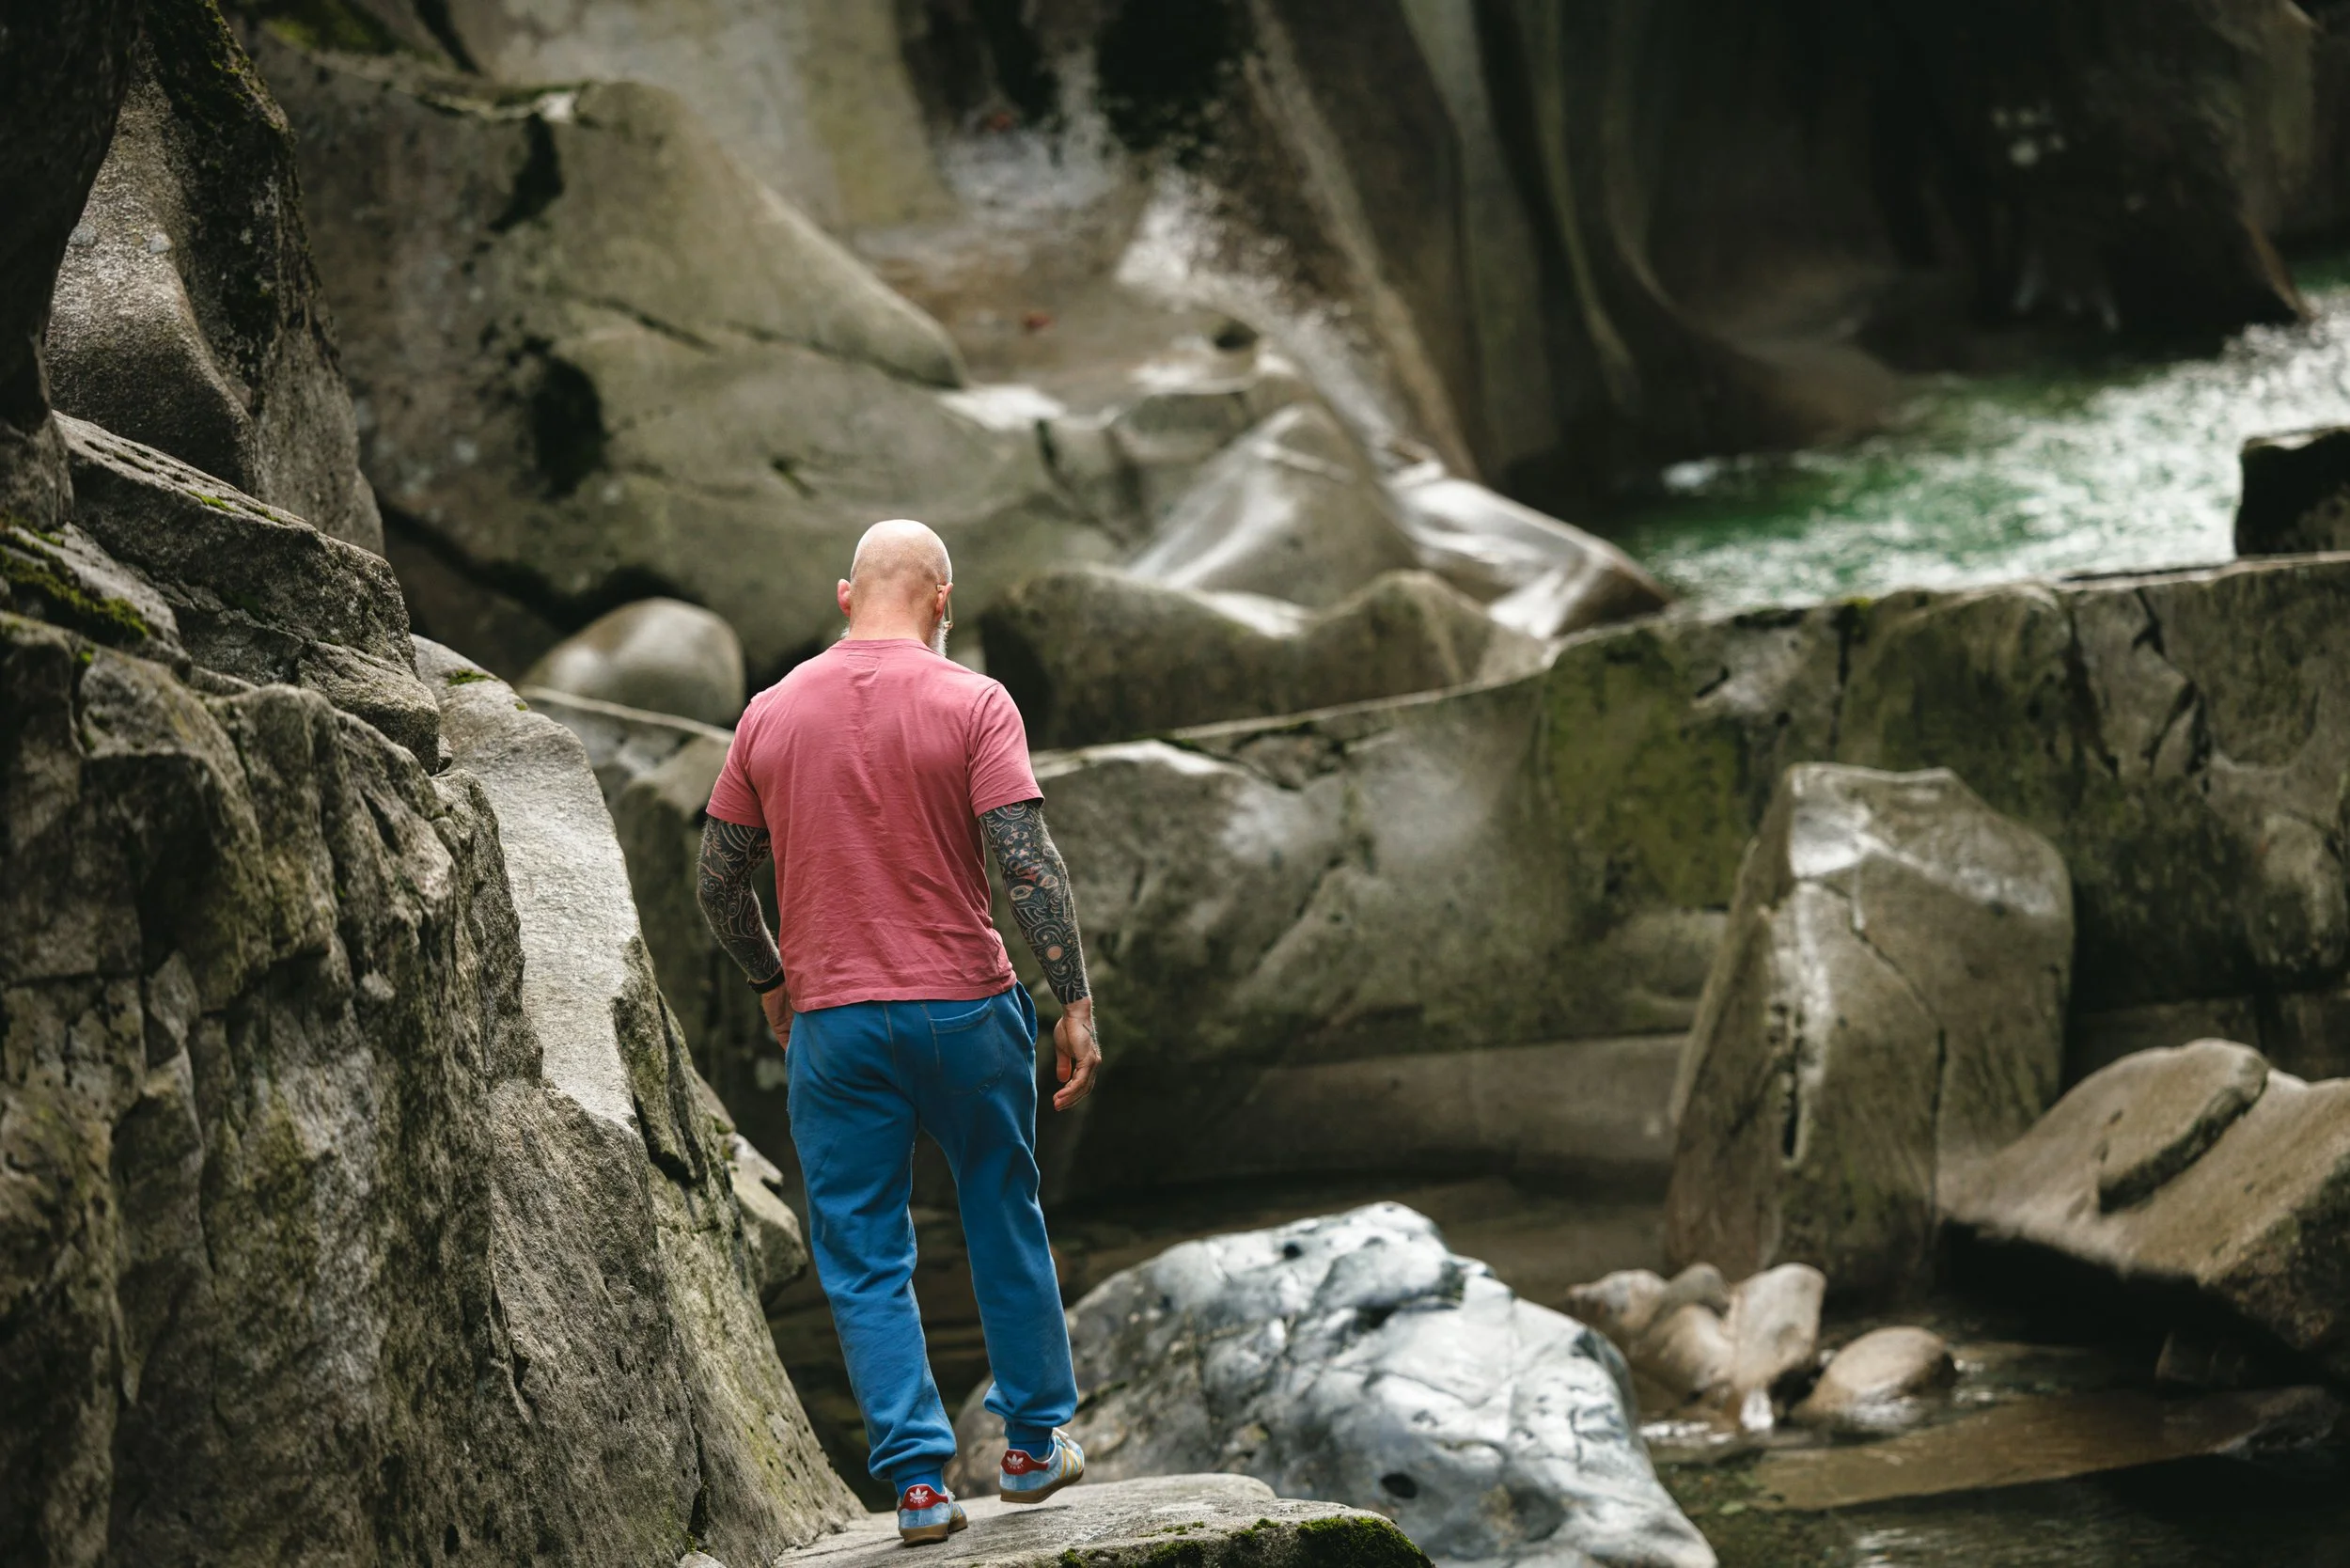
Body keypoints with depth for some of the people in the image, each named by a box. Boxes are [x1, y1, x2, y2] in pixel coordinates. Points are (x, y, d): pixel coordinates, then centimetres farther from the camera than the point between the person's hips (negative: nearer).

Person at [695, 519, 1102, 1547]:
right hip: (964, 1007, -1)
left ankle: (918, 1480, 0)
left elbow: (719, 882, 8)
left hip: (831, 1026, 1)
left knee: (865, 1259, 6)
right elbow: (1028, 865, -13)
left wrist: (770, 982, 23)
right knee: (1005, 1228, 17)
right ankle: (1034, 1445, 26)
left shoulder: (771, 715, 3)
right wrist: (1075, 1005, -9)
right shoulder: (972, 704, -6)